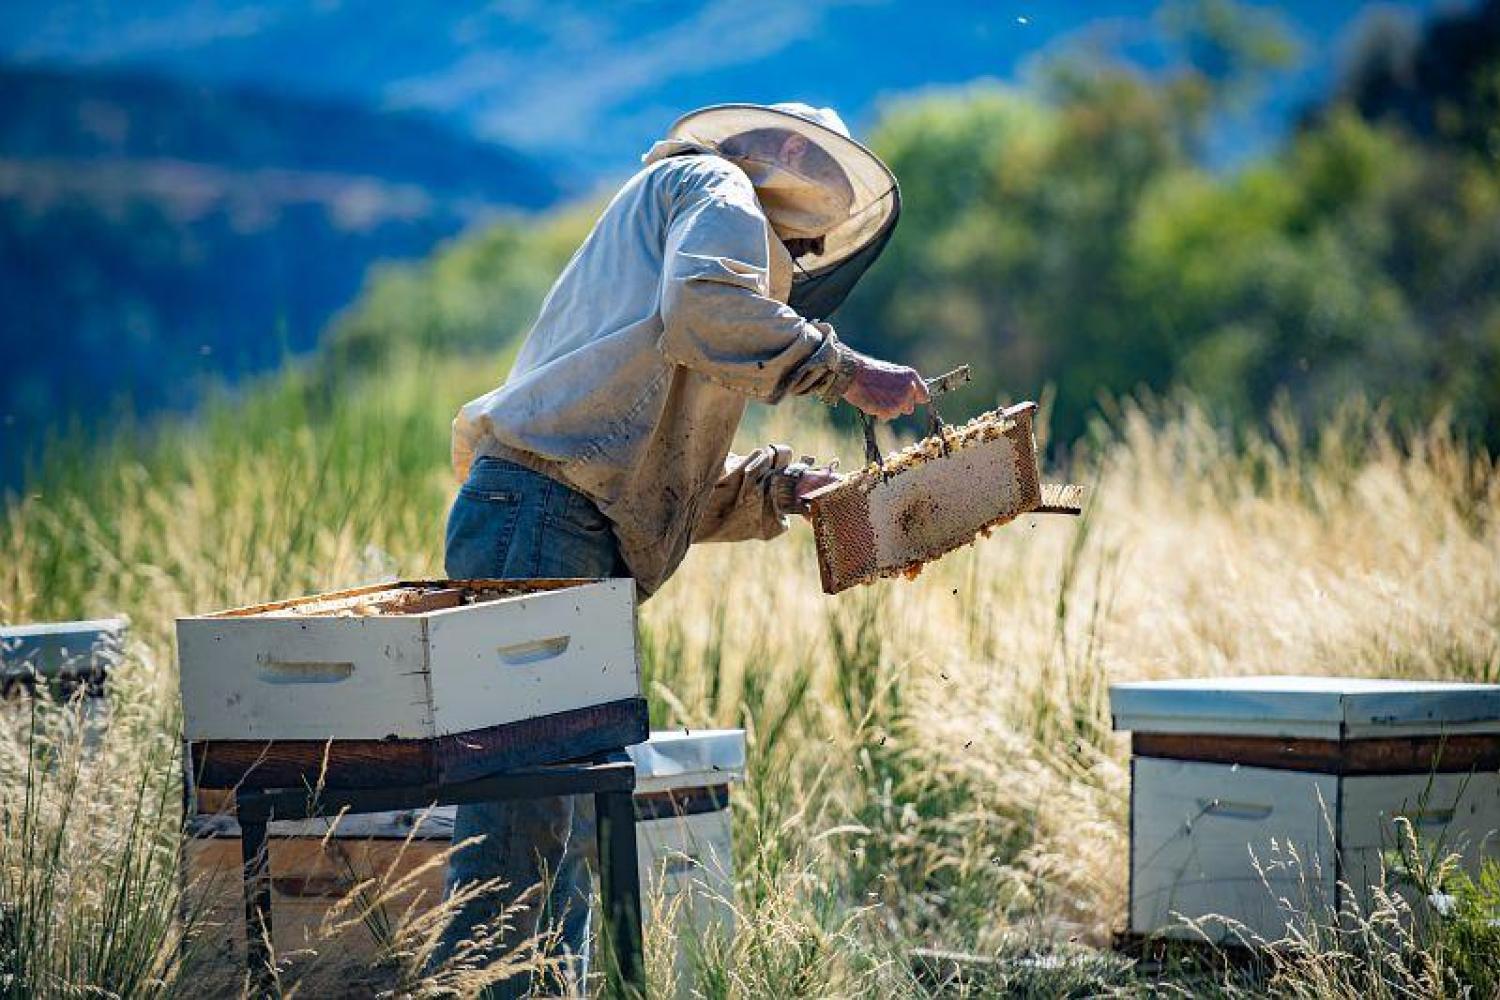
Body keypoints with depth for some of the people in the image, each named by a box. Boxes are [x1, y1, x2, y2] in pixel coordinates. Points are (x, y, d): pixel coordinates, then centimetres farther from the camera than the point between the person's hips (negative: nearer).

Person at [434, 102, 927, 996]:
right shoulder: (712, 187, 8)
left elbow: (657, 483, 28)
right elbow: (703, 308, -17)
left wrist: (775, 488, 19)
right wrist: (847, 372, -11)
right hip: (538, 517, -10)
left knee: (571, 825, 8)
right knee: (522, 822, -15)